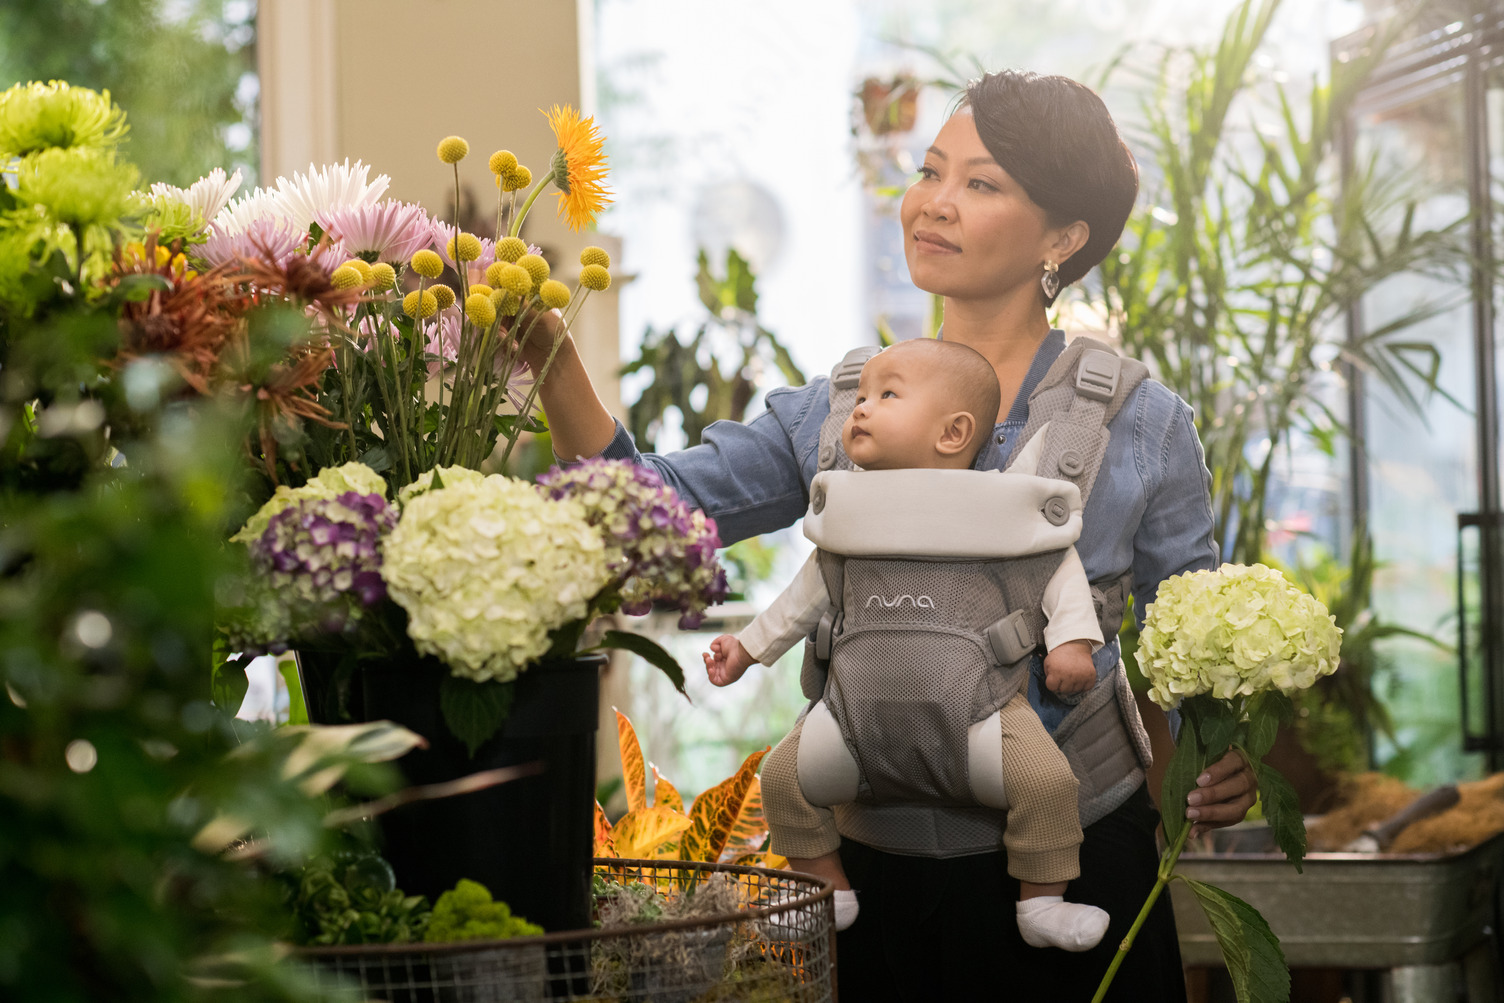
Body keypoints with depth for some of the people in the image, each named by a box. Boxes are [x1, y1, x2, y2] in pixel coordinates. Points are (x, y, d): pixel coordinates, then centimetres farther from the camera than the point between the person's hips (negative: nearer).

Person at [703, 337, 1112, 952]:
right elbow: (812, 590, 23)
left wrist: (1072, 638, -5)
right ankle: (830, 892, 11)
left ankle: (1042, 902, -2)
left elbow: (1058, 561, 5)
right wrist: (751, 644, 25)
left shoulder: (996, 504, -1)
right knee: (784, 774, -8)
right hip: (866, 697, 4)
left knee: (1045, 776, -24)